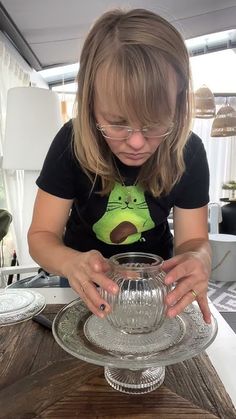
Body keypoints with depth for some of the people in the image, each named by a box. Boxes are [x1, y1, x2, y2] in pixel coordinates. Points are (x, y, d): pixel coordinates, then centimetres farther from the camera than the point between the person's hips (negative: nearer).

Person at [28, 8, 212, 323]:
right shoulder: (71, 143, -25)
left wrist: (197, 261, -40)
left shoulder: (189, 152, -21)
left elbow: (194, 239, -15)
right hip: (90, 278, 0)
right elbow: (41, 235, -21)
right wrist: (71, 263, -44)